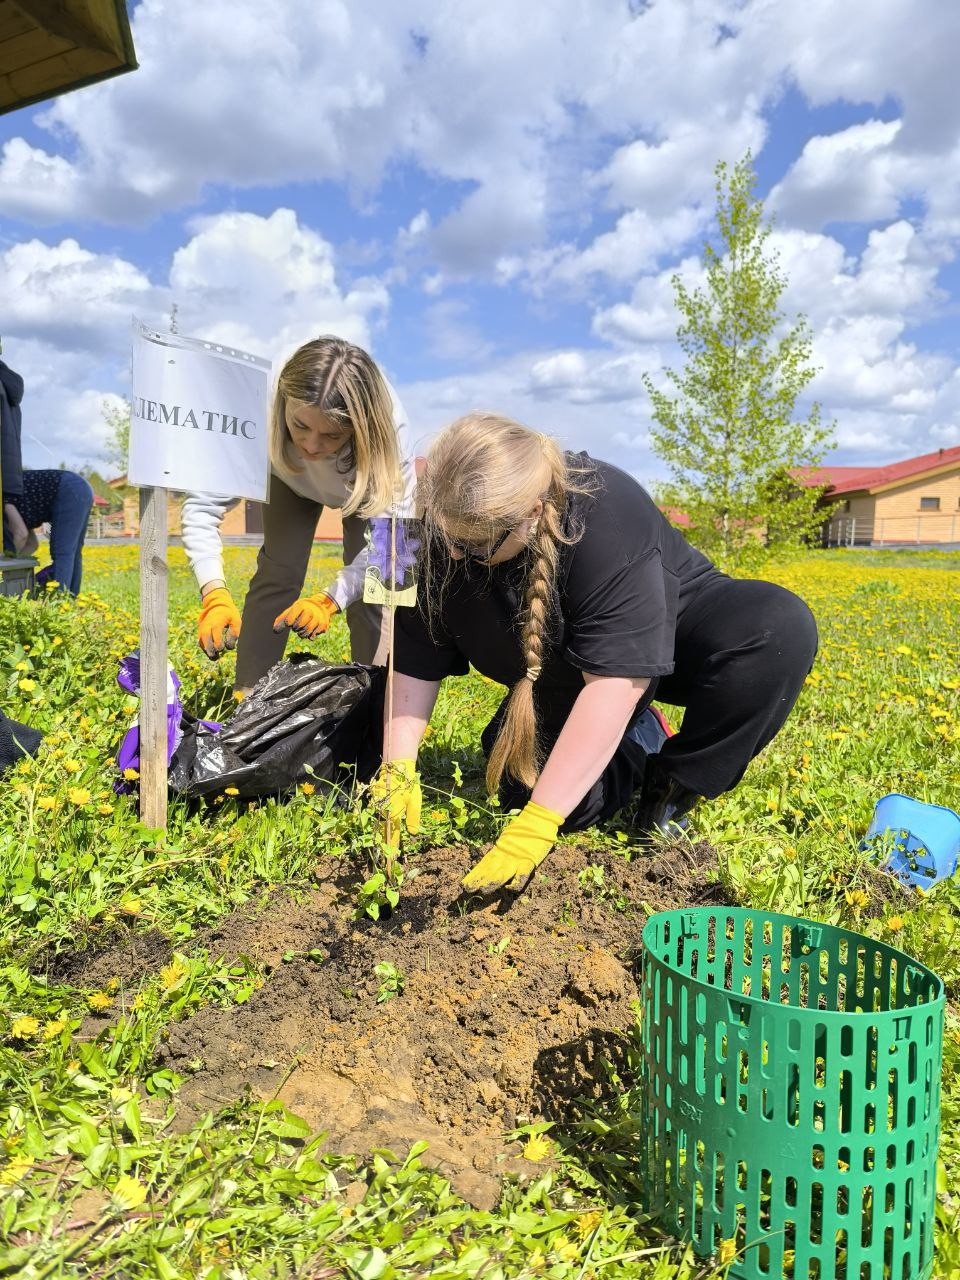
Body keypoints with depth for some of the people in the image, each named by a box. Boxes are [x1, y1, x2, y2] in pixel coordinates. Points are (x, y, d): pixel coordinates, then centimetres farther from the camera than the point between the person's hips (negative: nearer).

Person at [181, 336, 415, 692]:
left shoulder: (389, 428, -44)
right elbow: (203, 503, -37)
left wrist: (330, 599, -53)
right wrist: (214, 592, -53)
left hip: (367, 486, -1)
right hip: (292, 478, 1)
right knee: (277, 572, -11)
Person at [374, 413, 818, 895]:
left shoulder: (606, 522, -38)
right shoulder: (445, 533, -21)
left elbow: (616, 680, -41)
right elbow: (415, 659, -13)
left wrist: (537, 823, -42)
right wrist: (398, 765, -23)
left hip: (668, 629, -3)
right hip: (565, 676, 4)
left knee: (781, 625, -33)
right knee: (524, 787, -18)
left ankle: (671, 792, -15)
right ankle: (628, 746, 13)